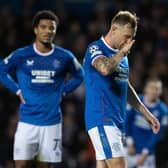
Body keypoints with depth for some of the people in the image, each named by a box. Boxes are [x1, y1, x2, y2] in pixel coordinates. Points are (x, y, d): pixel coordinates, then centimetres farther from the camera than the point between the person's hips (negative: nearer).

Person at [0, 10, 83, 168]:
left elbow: (79, 75, 18)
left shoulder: (64, 57, 1)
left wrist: (63, 91, 6)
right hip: (27, 121, -1)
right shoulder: (21, 55, -2)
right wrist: (17, 90, 3)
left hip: (52, 121, 1)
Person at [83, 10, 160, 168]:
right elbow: (105, 68, -31)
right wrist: (123, 52, -14)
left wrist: (146, 113, 28)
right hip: (101, 119, -9)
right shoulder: (95, 48, -8)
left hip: (116, 120, 9)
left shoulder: (121, 54, 19)